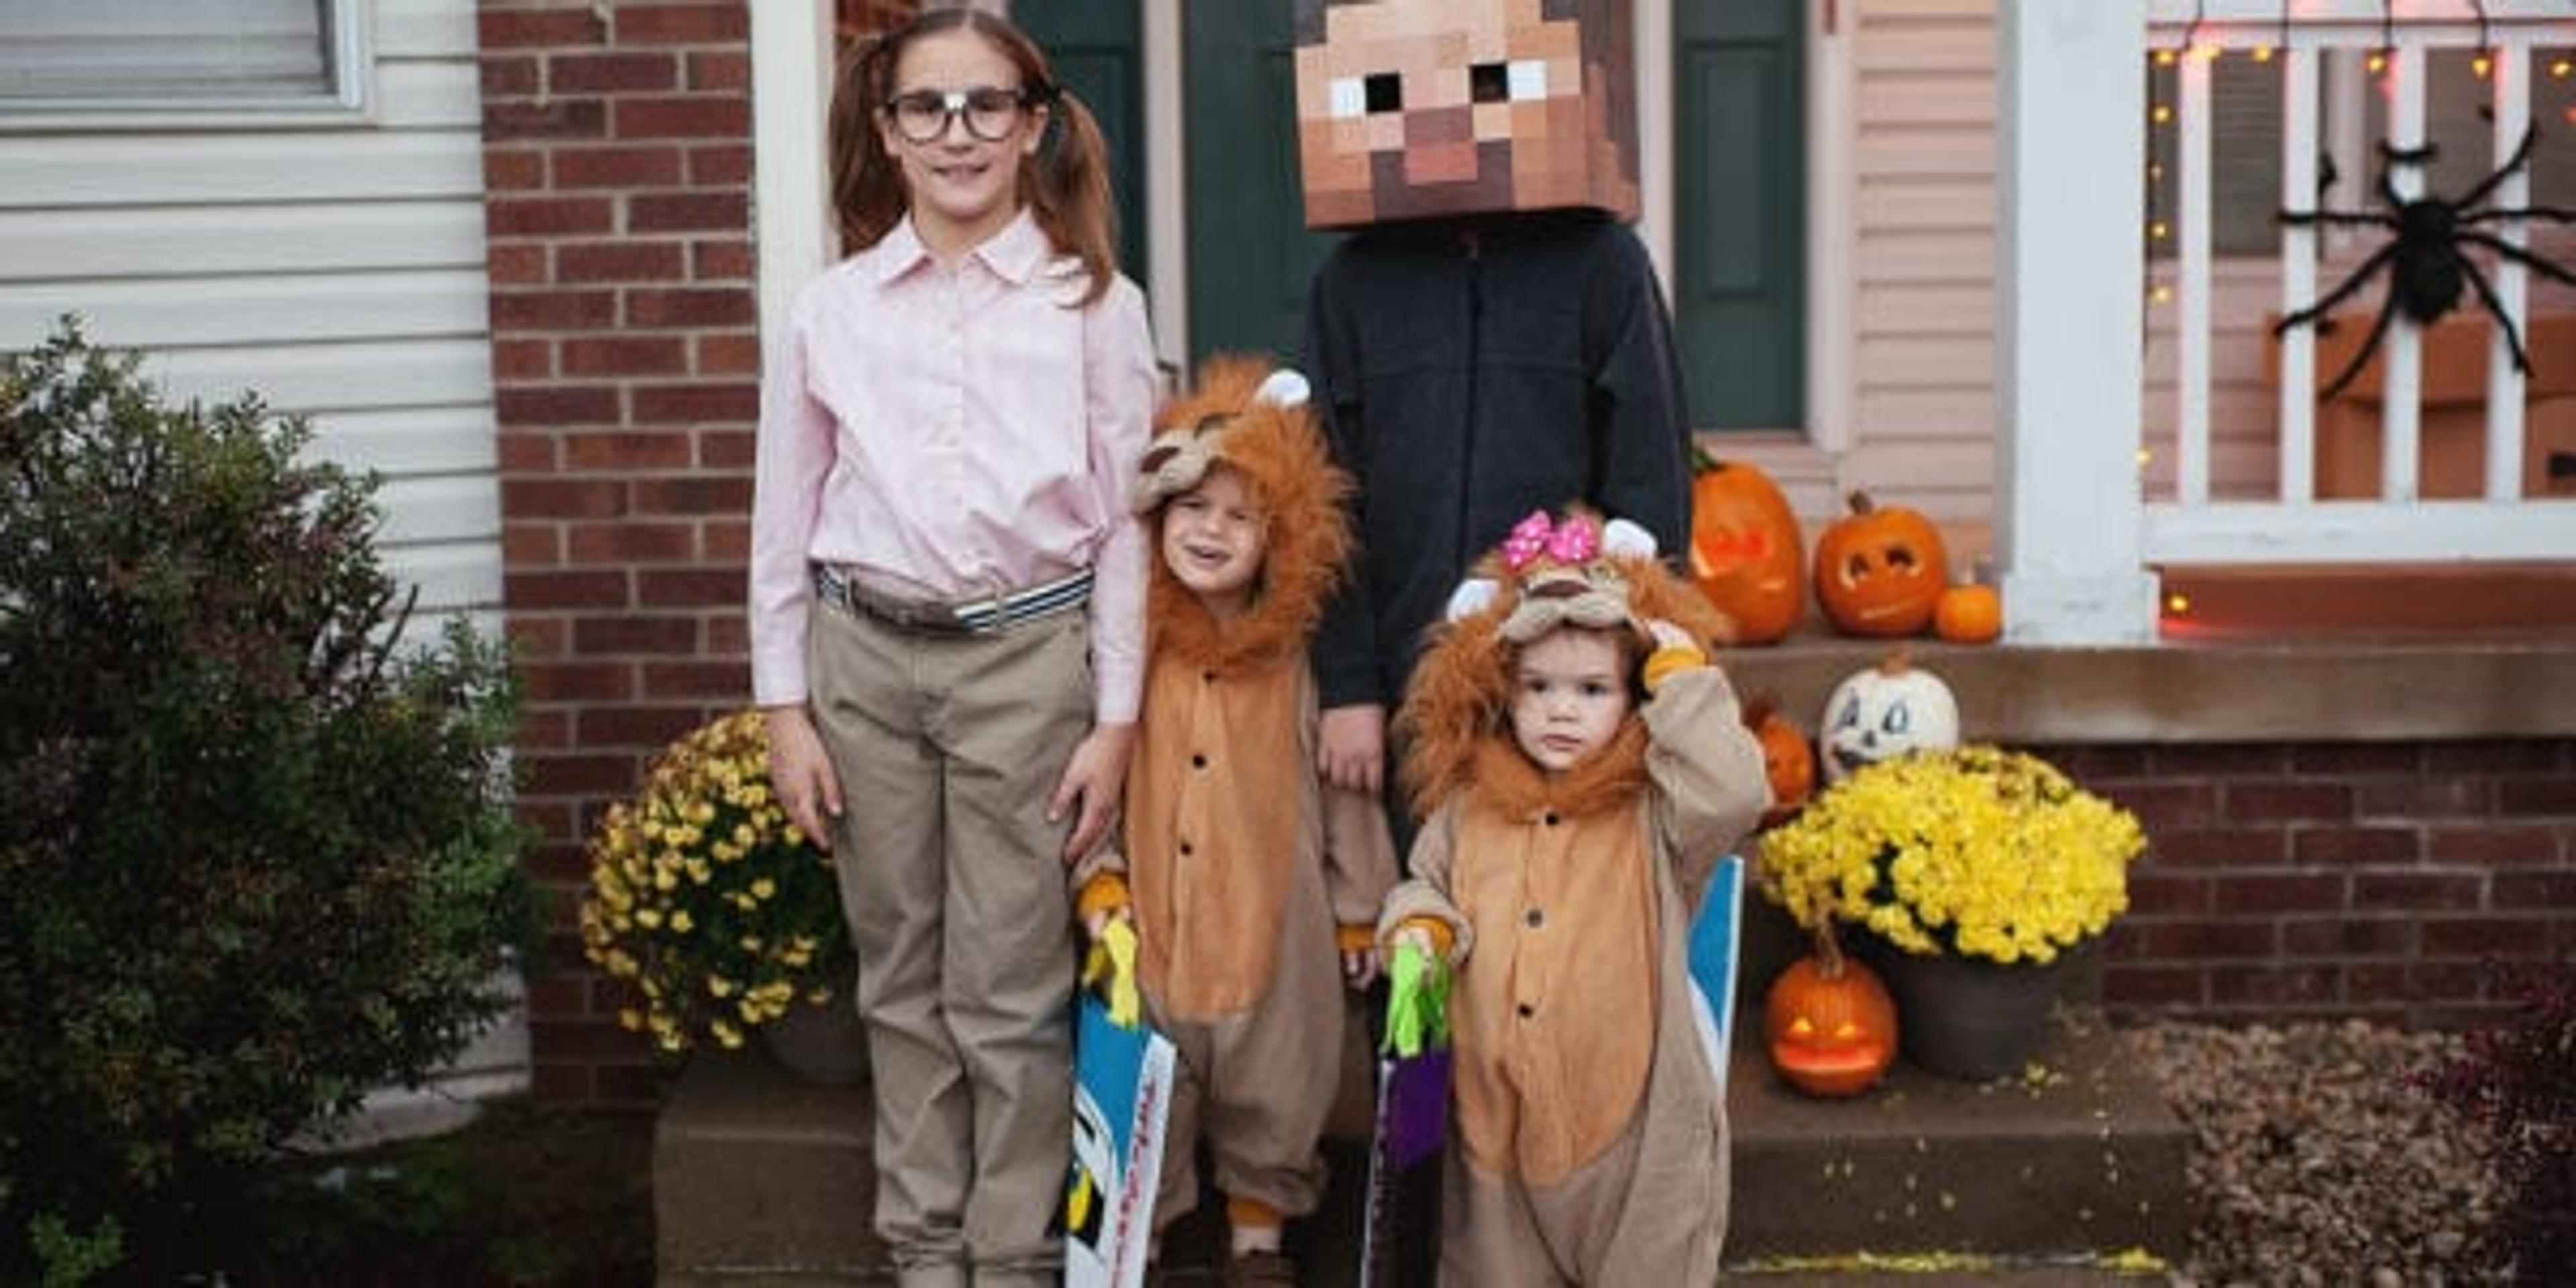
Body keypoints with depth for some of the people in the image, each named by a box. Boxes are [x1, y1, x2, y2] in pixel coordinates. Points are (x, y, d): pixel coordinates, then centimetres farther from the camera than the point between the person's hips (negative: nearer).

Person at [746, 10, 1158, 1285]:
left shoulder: (1096, 305, -1)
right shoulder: (830, 309, 4)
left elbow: (1127, 521, 0)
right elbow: (785, 520, 8)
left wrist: (1115, 719, -3)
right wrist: (786, 712, 5)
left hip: (1027, 655, -2)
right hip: (866, 658, 2)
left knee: (1012, 990, 1)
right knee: (902, 979, 11)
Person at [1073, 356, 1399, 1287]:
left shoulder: (1302, 655, -6)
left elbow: (1345, 788, 1)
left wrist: (1359, 908, 5)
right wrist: (1098, 878, -5)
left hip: (1273, 919, 0)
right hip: (1151, 916, 0)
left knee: (1273, 1085, 14)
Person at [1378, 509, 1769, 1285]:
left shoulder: (1654, 813, -7)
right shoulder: (1467, 808, 5)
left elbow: (1732, 792, -26)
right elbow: (1428, 885, 20)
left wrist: (1685, 679, -18)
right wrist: (1421, 930, -2)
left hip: (1632, 1127, -3)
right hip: (1494, 1121, 4)